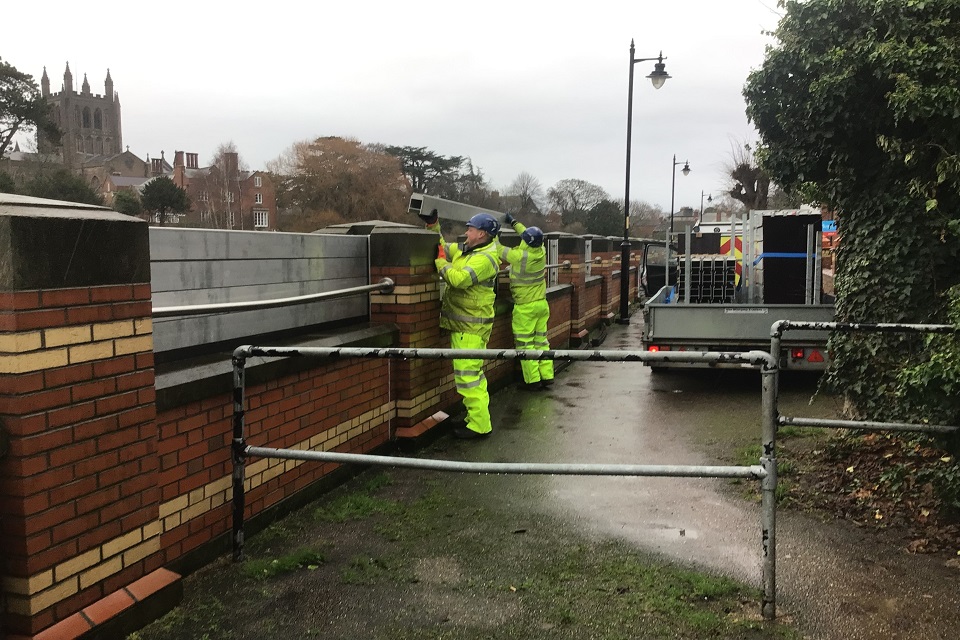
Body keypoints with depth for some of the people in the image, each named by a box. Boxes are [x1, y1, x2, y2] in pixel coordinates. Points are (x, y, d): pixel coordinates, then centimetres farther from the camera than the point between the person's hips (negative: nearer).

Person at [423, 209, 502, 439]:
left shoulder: (485, 258, -18)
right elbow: (443, 247, 24)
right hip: (463, 324, 10)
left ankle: (479, 425, -3)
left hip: (471, 327, -10)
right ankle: (477, 417, 29)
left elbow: (459, 279, -28)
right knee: (473, 373, 17)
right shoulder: (465, 251, 11)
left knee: (468, 375, -9)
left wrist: (440, 261, -14)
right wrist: (433, 225, 13)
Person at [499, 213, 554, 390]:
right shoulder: (541, 251, -4)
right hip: (542, 304, 7)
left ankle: (533, 380, 3)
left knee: (525, 343, 2)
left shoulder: (520, 256, -22)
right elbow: (531, 237, 15)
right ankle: (547, 376, 17)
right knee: (541, 341, 14)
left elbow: (500, 251, -8)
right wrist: (513, 222, 24)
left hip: (525, 307, -7)